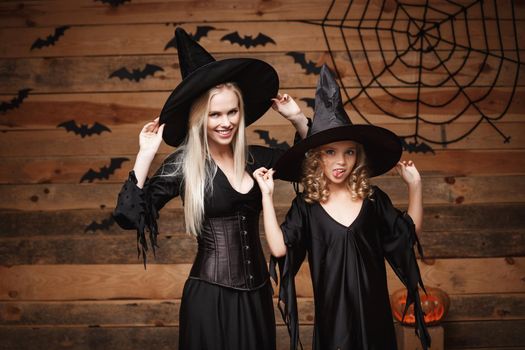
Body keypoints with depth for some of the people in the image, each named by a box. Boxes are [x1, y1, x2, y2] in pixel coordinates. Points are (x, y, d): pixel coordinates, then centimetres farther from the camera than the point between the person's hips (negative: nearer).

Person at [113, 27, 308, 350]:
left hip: (257, 293, 5)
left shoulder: (255, 158, 4)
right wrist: (146, 154, -18)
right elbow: (130, 216, -15)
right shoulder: (183, 164, -8)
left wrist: (297, 118, 6)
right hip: (210, 297, -5)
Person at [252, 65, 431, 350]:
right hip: (331, 308, -2)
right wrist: (267, 195, -14)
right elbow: (279, 248, -15)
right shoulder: (306, 206, -3)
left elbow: (409, 232, 9)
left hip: (372, 305, 2)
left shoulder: (373, 198, 2)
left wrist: (414, 184, 2)